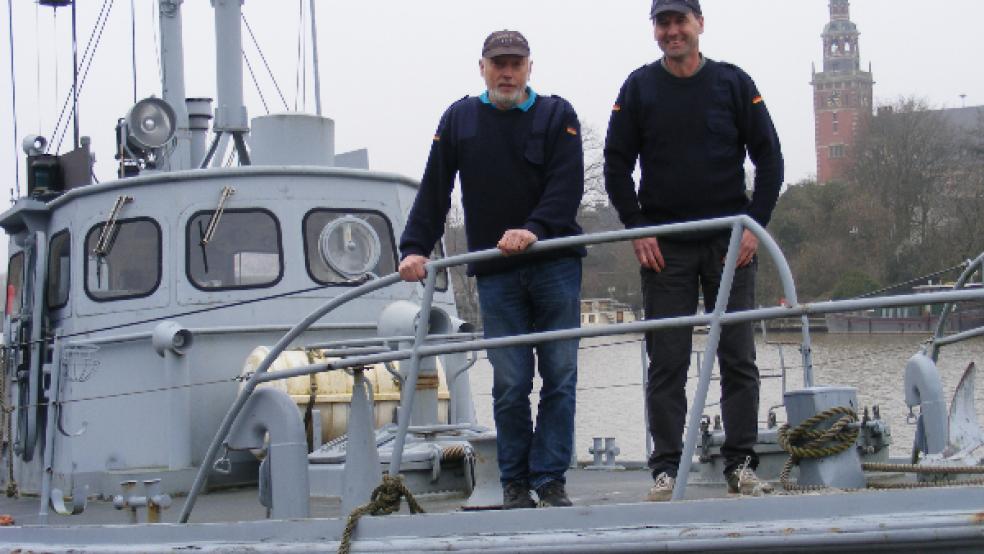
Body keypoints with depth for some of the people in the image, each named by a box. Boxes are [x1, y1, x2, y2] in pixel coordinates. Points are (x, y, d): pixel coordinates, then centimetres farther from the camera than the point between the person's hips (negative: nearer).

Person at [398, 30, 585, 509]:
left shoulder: (556, 115, 4)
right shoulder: (459, 119, 10)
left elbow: (567, 186, -8)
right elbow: (434, 191, 9)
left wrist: (534, 229, -23)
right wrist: (414, 248, -3)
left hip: (556, 263, -1)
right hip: (496, 273, 1)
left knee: (560, 376, -2)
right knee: (510, 383, -2)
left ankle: (550, 480, 4)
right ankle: (515, 484, 7)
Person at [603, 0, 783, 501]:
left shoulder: (733, 83, 3)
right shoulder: (639, 88, 4)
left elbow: (769, 159, 5)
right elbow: (616, 166, 6)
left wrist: (754, 223, -5)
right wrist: (638, 229, -3)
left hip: (730, 243, 0)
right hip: (663, 247, 0)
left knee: (738, 356, 1)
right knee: (666, 361, 0)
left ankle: (740, 463, 7)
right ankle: (666, 468, 4)